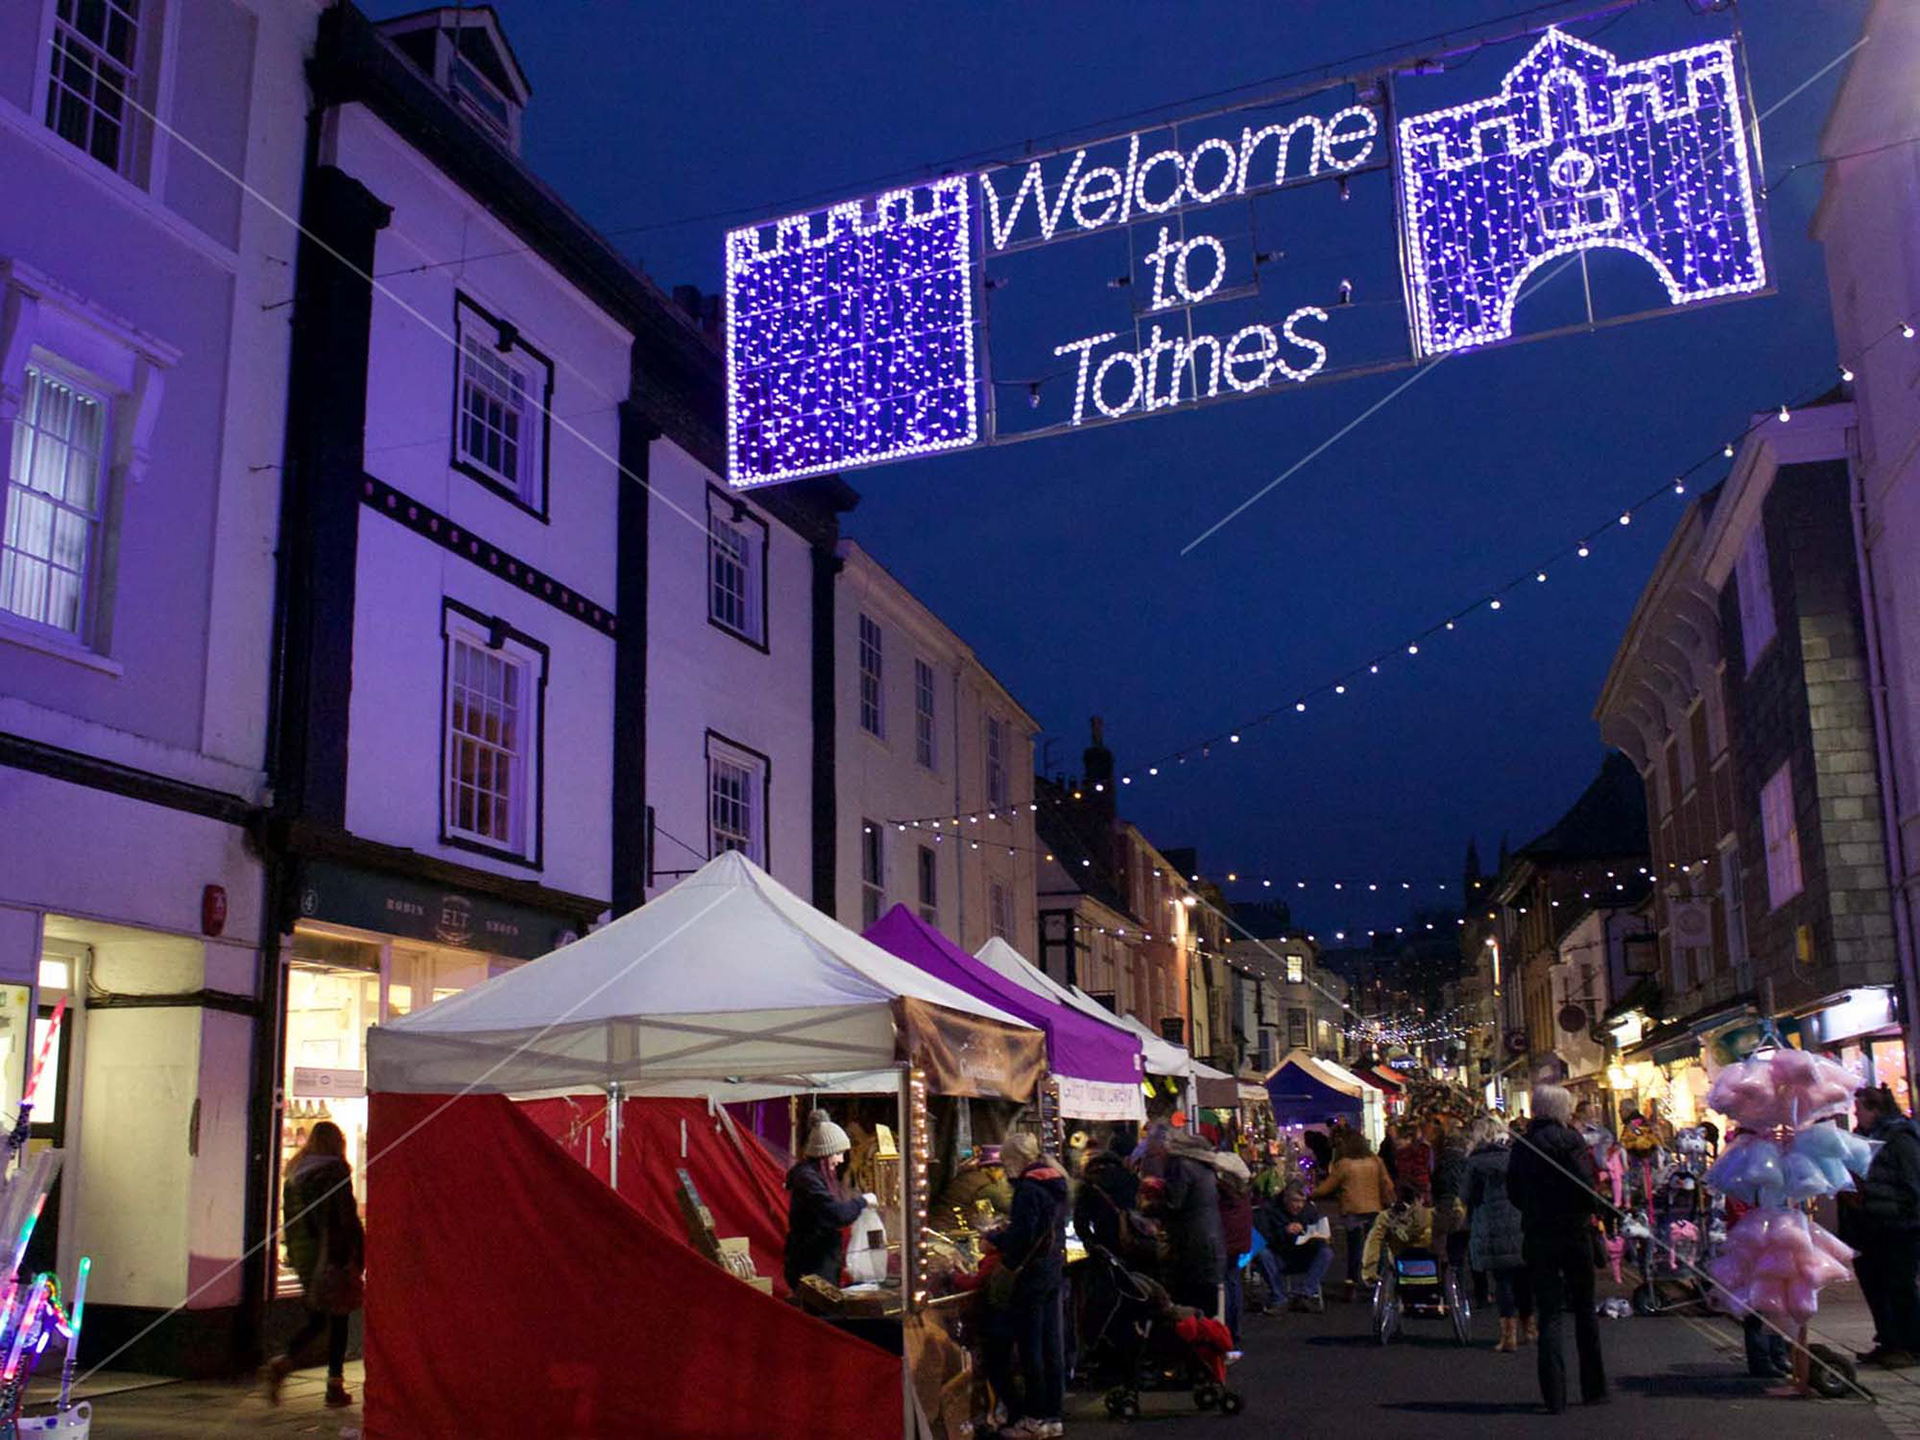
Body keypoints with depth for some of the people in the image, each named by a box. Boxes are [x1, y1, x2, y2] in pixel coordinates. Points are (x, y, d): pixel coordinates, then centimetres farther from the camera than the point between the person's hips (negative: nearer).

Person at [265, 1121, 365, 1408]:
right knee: (338, 1321, 4)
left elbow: (288, 1218, 12)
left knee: (315, 1319, 16)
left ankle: (284, 1362, -6)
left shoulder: (295, 1175, 8)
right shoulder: (336, 1172, -11)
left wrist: (293, 1256, 17)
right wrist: (359, 1258, -8)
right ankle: (335, 1385, 6)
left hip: (304, 1257, 6)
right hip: (335, 1257, -6)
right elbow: (348, 1219, -13)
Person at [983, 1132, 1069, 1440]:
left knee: (1030, 1346, -1)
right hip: (1054, 1270, 9)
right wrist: (1010, 1229, 15)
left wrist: (994, 1238, -5)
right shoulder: (1055, 1183, 10)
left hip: (1032, 1273, -9)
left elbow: (1020, 1238, -21)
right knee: (1051, 1343, 11)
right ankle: (1053, 1414, 17)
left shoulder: (1028, 1188, -17)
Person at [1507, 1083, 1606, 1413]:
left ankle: (1554, 1396, -3)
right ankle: (1594, 1389, 20)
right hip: (1573, 1233, -3)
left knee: (1549, 1314, 4)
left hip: (1536, 1236, 3)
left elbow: (1514, 1194, 8)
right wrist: (1591, 1211, 5)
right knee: (1584, 1312, 13)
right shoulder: (1570, 1140, -10)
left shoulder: (1522, 1147, 4)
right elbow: (1587, 1186, -14)